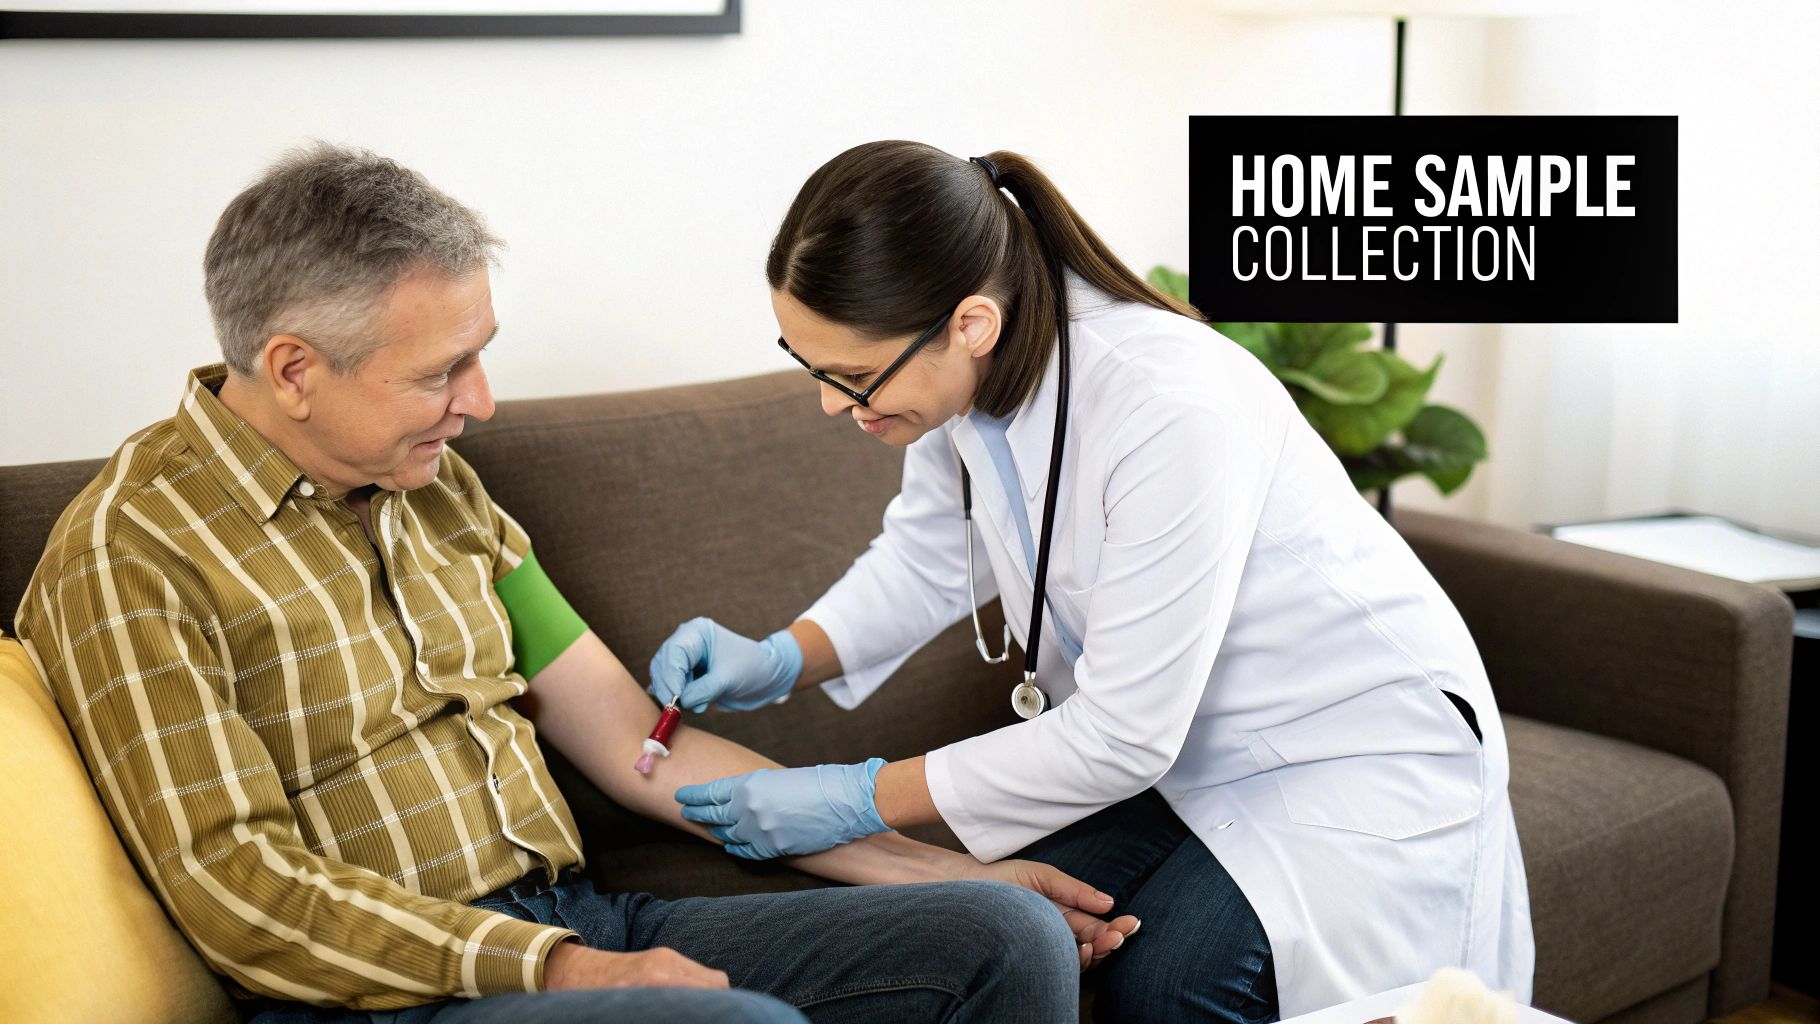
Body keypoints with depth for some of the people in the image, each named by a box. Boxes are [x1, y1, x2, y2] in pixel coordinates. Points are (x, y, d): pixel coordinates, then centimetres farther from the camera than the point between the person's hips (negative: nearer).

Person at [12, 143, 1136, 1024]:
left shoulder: (438, 490, 14)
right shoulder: (131, 552, -7)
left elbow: (632, 741, 12)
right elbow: (239, 886, -13)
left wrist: (939, 868, 8)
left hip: (581, 923, 7)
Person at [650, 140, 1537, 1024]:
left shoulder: (1173, 411, -36)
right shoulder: (964, 374, -13)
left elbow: (1121, 739, -29)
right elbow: (926, 558, 8)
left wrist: (861, 800, -24)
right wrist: (783, 659, -10)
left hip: (1358, 748, -6)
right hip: (1174, 745, 6)